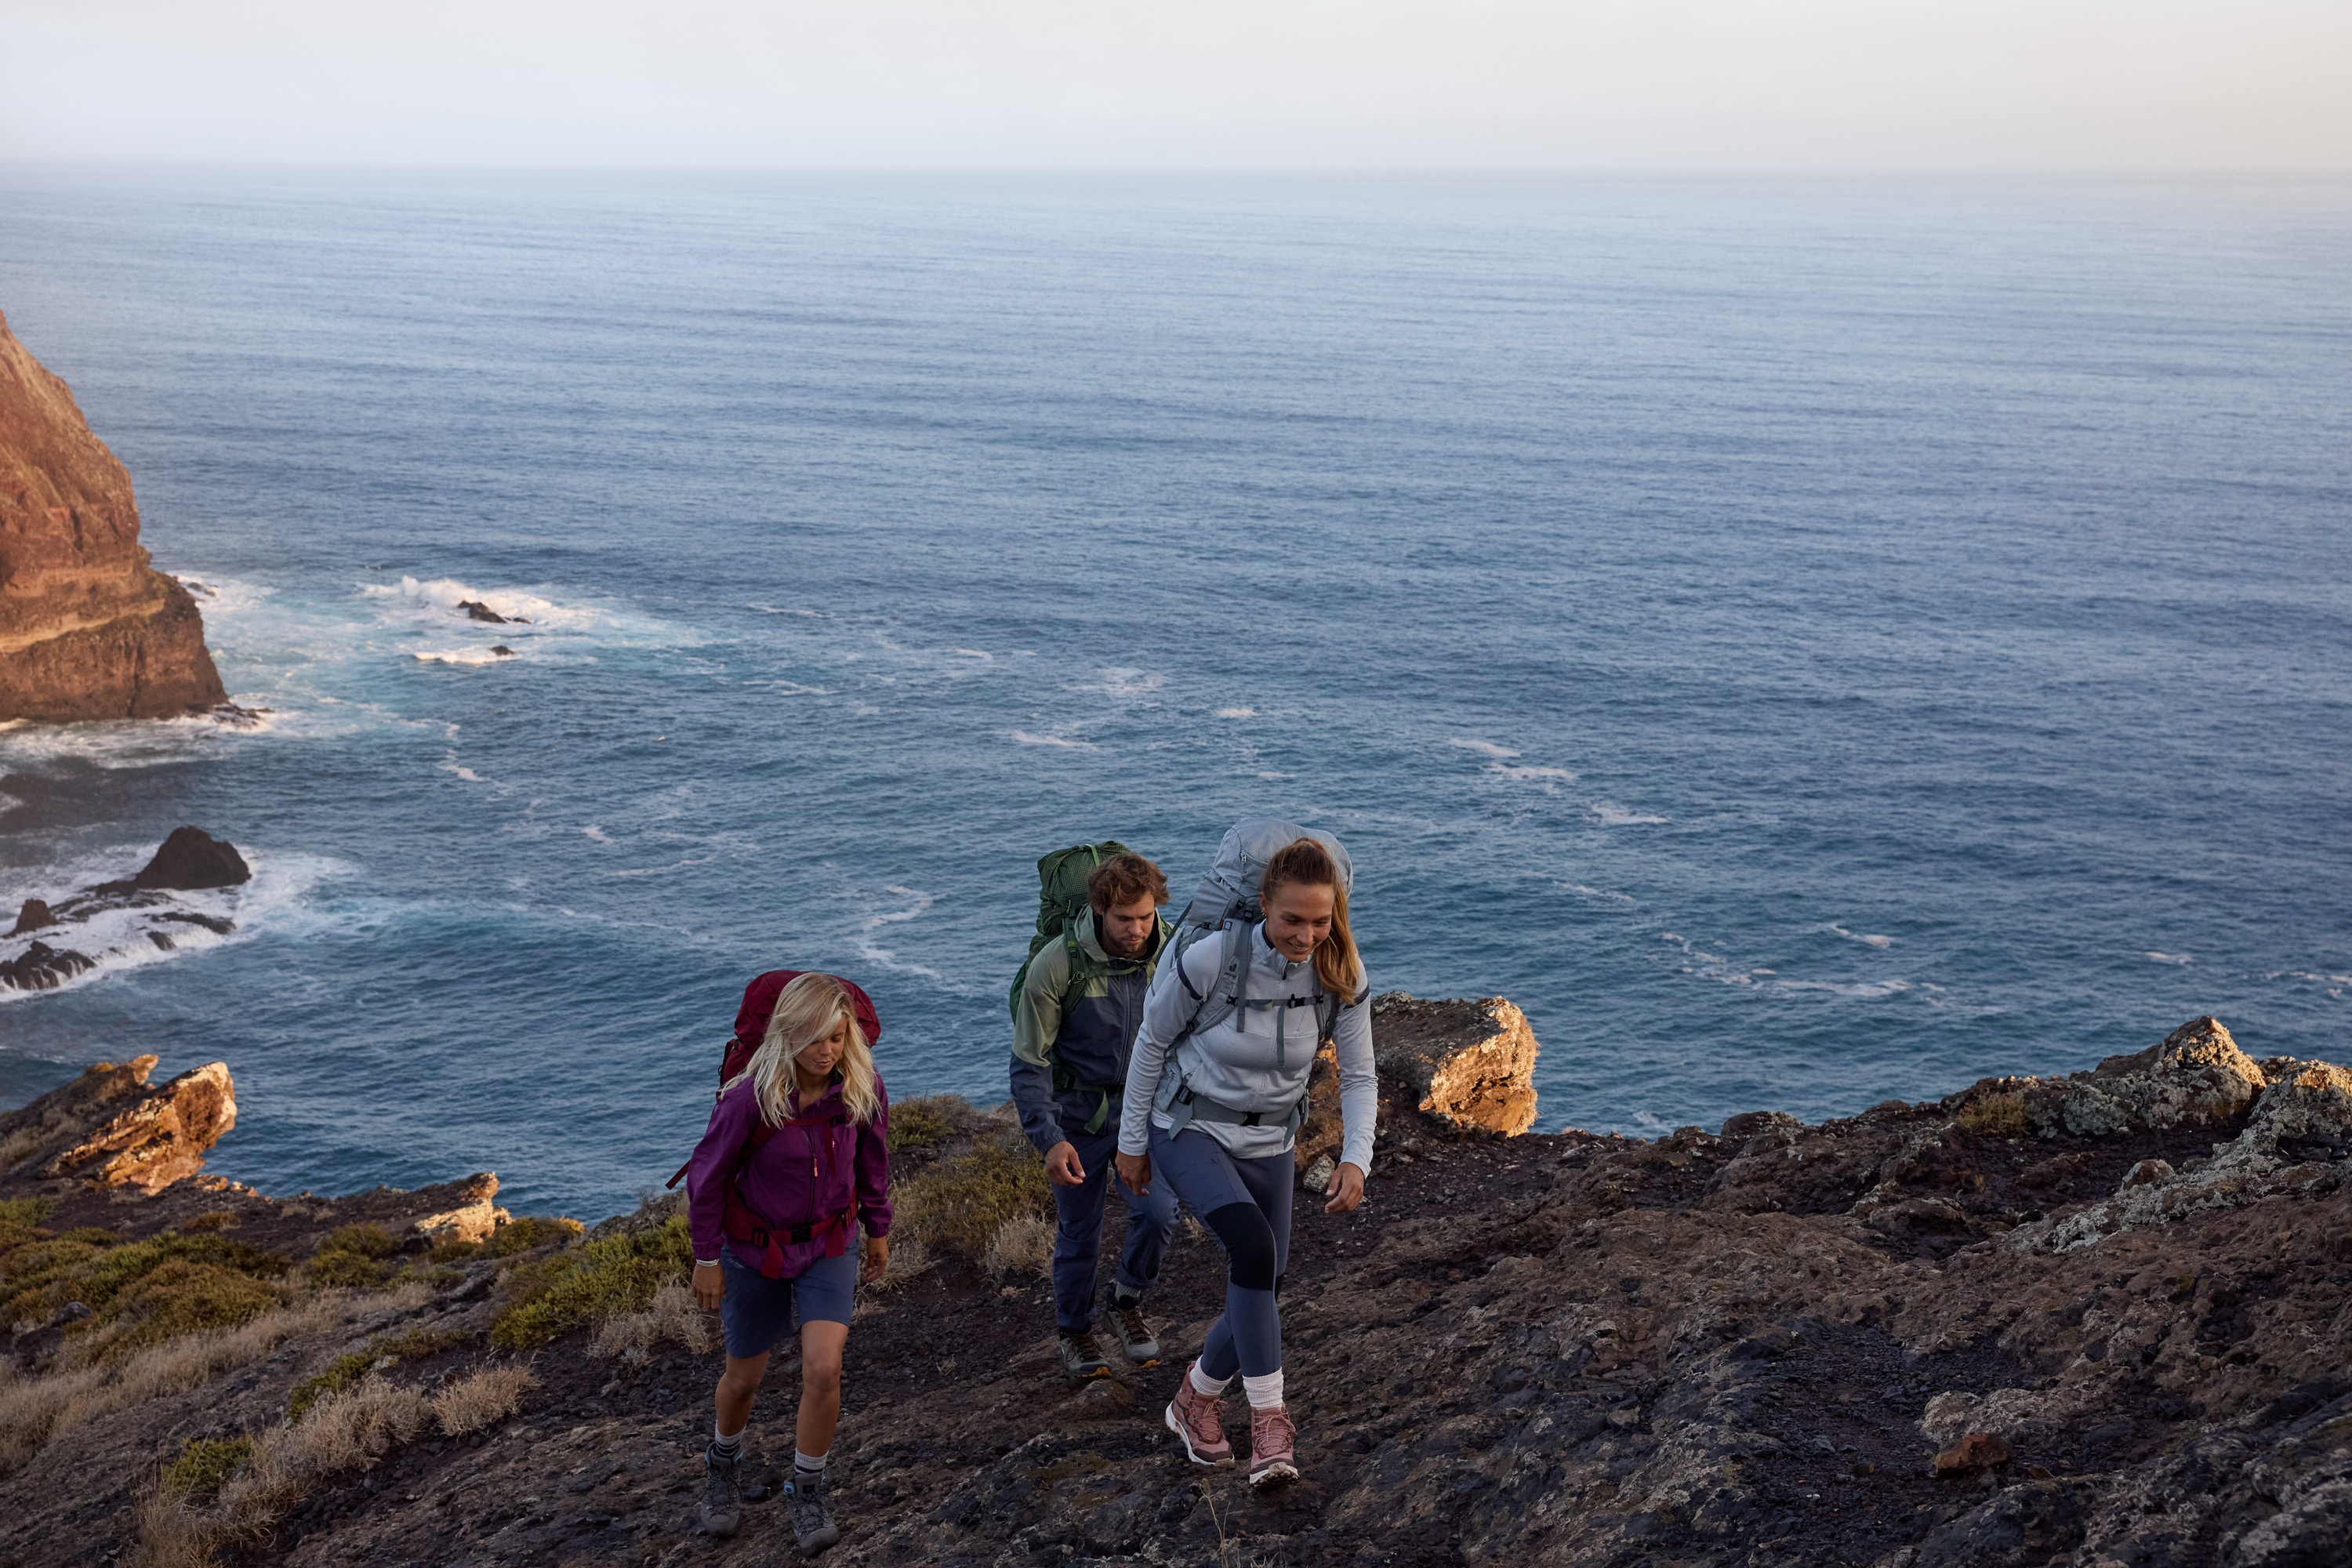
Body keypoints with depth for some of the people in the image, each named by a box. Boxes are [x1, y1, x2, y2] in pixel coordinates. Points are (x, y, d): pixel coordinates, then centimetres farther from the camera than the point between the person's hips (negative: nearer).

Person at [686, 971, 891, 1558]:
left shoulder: (862, 1087, -16)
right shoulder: (750, 1098, -26)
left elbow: (871, 1158, 3)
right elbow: (708, 1176, -13)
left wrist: (878, 1229, 12)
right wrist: (706, 1259, -6)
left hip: (829, 1245, 2)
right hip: (755, 1247, -1)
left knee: (823, 1369, -13)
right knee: (744, 1377, 14)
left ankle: (808, 1491, 10)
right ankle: (723, 1461, 47)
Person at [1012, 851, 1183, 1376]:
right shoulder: (1056, 965, -23)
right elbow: (1029, 1063, -17)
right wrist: (1049, 1138, -27)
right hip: (1079, 1114, -2)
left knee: (1158, 1212, -14)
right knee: (1079, 1233, 8)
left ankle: (1127, 1302, 15)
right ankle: (1074, 1329, 33)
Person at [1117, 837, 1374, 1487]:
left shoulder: (1342, 978, -15)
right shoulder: (1211, 960, -25)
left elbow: (1358, 1076, -4)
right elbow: (1152, 1041, -9)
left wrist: (1356, 1158, -20)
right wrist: (1132, 1141, -1)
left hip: (1268, 1144, 4)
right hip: (1189, 1130, -4)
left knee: (1260, 1291, 9)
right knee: (1254, 1245, -29)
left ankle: (1195, 1399, 36)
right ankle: (1269, 1417, -21)